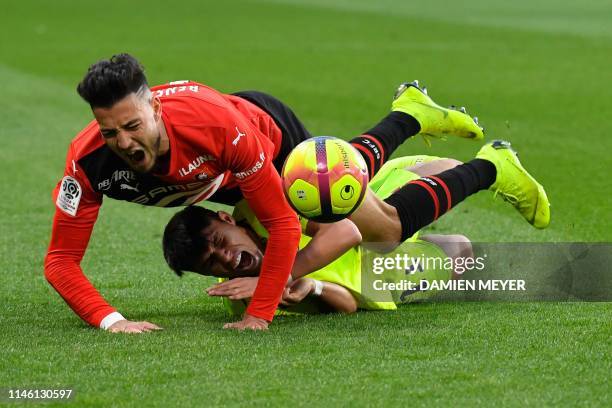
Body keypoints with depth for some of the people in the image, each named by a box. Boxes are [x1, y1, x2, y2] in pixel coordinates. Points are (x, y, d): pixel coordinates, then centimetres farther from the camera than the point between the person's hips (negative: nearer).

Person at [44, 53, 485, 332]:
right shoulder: (88, 160, -42)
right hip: (218, 184, 4)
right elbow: (61, 259, -37)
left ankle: (411, 113, 45)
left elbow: (283, 224, -40)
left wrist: (259, 315, -41)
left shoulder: (220, 123, -49)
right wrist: (110, 320, -52)